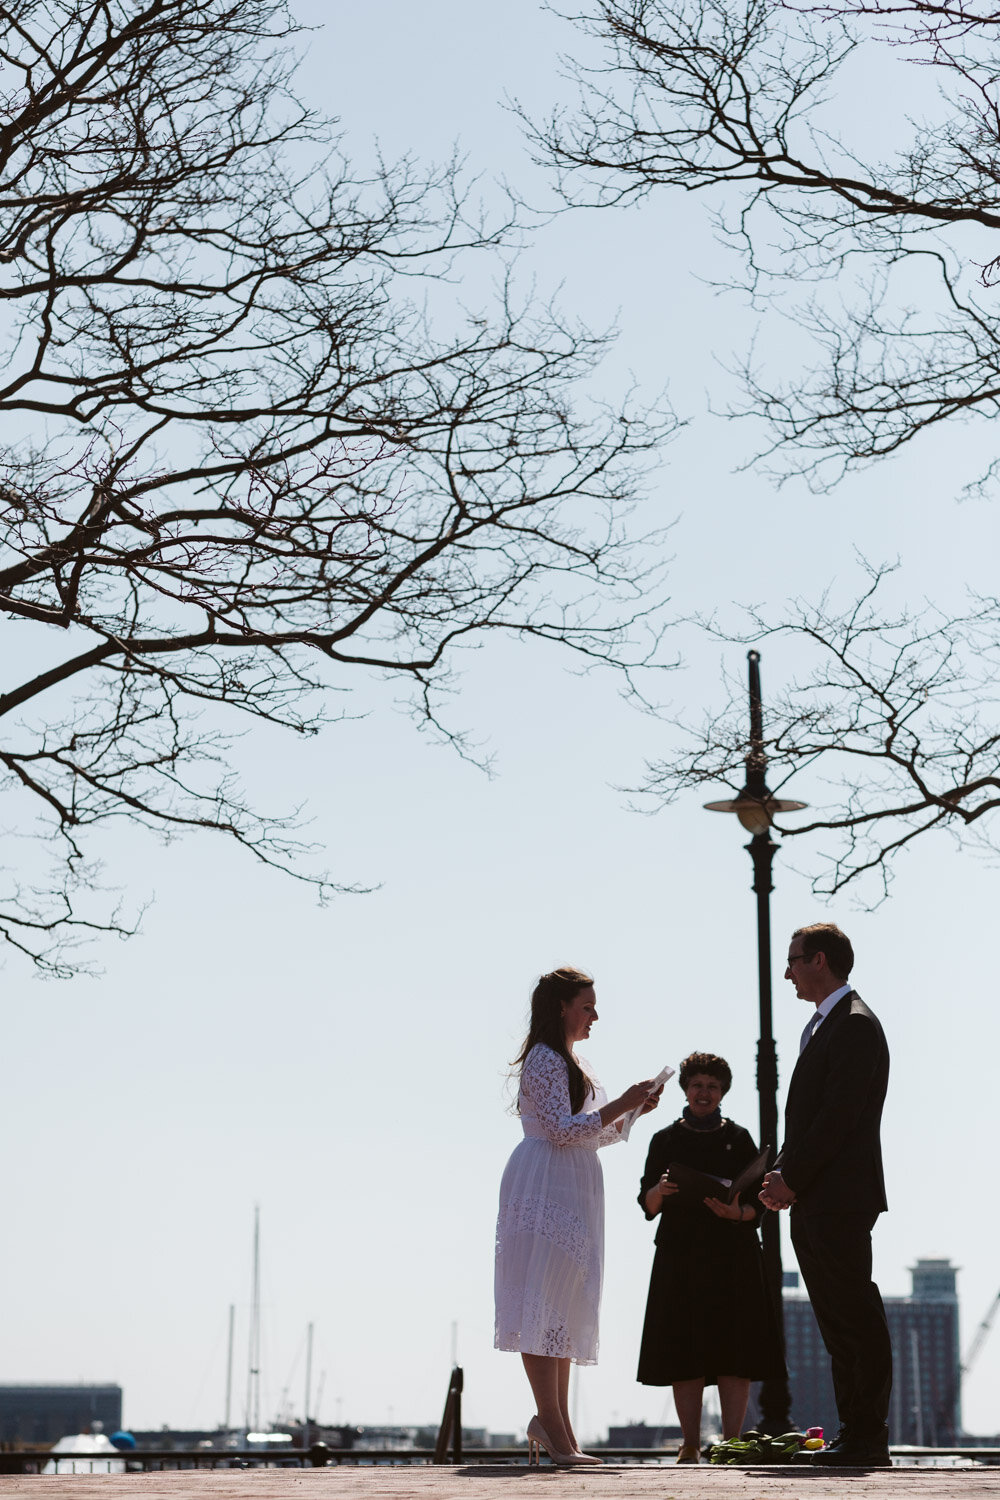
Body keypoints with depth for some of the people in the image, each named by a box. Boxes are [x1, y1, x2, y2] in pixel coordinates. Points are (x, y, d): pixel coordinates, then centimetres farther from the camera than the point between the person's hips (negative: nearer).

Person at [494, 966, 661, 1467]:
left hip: (573, 1192, 10)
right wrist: (620, 1105, -17)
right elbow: (562, 1129, -17)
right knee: (543, 1299, -13)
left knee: (564, 1304, 6)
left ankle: (557, 1426, 5)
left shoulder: (574, 1064, 23)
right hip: (545, 1186, -10)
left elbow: (595, 1134, 26)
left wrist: (632, 1110, 12)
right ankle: (551, 1422, -17)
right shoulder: (544, 1059, -8)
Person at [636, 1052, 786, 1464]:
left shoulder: (739, 1139, 11)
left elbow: (758, 1202, 7)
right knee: (685, 1351, -5)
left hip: (733, 1255, 0)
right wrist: (660, 1190, -15)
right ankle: (690, 1444, -3)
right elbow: (647, 1205, 7)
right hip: (680, 1255, 0)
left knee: (734, 1350, -7)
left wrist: (738, 1212, -14)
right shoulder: (666, 1140, 12)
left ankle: (731, 1442, -6)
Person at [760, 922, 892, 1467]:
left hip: (840, 1200, -10)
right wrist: (782, 1176, 6)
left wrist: (792, 1178, -15)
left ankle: (867, 1436, -3)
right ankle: (855, 1432, 15)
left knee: (856, 1319, -6)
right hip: (813, 1203, 10)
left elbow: (838, 1116, -18)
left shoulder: (854, 1025, -11)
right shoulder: (822, 1027, 20)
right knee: (838, 1324, 11)